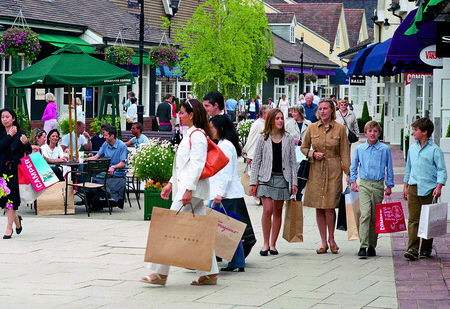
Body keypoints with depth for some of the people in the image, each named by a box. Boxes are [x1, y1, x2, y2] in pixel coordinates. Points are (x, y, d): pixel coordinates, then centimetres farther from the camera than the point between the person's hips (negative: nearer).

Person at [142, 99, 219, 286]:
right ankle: (210, 273, 11)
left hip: (192, 188, -10)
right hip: (184, 186, 10)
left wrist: (188, 189, -24)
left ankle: (160, 273, -6)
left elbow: (197, 164, -19)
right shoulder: (190, 134, 20)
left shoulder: (197, 135, -11)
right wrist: (171, 183, 23)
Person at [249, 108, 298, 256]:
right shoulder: (263, 139, 2)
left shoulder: (288, 139, 7)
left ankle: (273, 244, 14)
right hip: (266, 178, -2)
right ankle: (265, 243, 0)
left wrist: (294, 182, 0)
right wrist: (253, 182, -2)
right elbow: (256, 161, 4)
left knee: (278, 212, 6)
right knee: (267, 210, -11)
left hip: (282, 178, 2)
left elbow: (293, 162, 7)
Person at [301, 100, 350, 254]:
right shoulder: (312, 128, 5)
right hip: (316, 170, 2)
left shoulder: (339, 128, 0)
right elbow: (303, 147, 16)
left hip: (333, 170, -2)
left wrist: (348, 172, -4)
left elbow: (344, 153, 1)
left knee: (329, 207, -8)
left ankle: (331, 239, 11)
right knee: (319, 207, 3)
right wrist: (313, 154, -4)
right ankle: (323, 242, 13)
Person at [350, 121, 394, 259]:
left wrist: (389, 185, 6)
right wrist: (353, 181, 8)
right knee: (365, 214, -15)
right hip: (363, 184, -1)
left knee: (375, 217, 5)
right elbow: (353, 167, 17)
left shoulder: (385, 149, 3)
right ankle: (363, 246, -20)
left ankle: (372, 246, 15)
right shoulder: (360, 148, 7)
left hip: (378, 185, 1)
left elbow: (389, 169, 9)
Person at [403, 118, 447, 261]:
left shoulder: (434, 150, -5)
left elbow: (442, 170, -6)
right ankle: (412, 249, -11)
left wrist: (439, 186, -18)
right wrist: (405, 186, 20)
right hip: (414, 188, 4)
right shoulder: (412, 148, 12)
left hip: (429, 189, -4)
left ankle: (426, 249, 15)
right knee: (413, 219, -5)